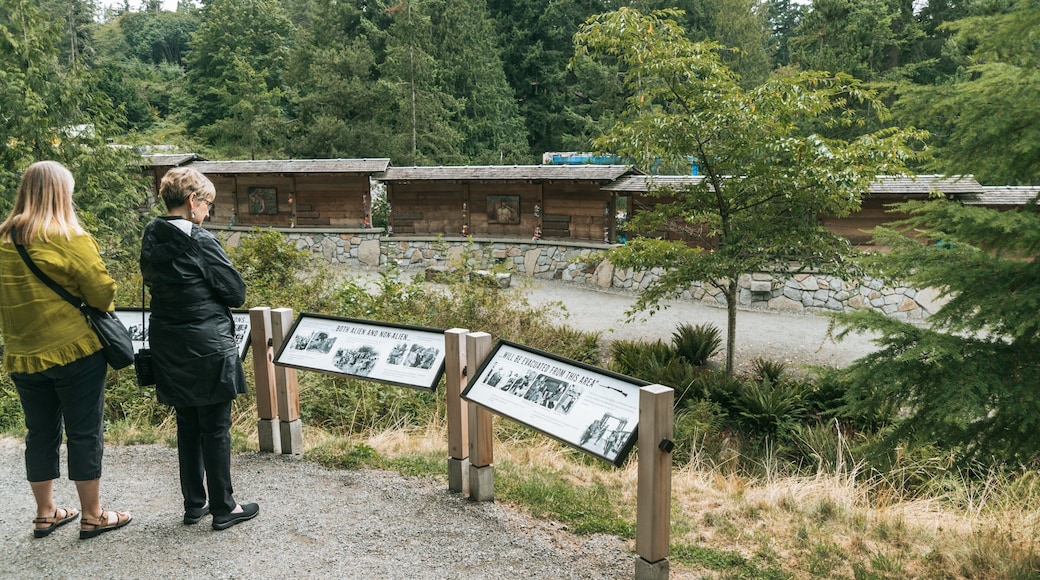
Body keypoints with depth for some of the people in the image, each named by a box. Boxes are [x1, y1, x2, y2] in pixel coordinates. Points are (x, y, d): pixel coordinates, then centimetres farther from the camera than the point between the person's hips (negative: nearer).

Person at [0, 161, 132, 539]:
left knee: (40, 433, 16)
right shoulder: (70, 239, -14)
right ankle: (92, 516, 14)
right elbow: (103, 294, -13)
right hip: (75, 350, -5)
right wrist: (97, 309, 8)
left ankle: (45, 513, 27)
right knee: (85, 432, 5)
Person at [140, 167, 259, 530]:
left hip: (168, 347, 7)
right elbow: (236, 292, -13)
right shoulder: (200, 241, -17)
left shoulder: (151, 238, 5)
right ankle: (223, 508, 14)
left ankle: (194, 504, 26)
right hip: (207, 346, -7)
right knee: (215, 427, 3)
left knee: (187, 425, 16)